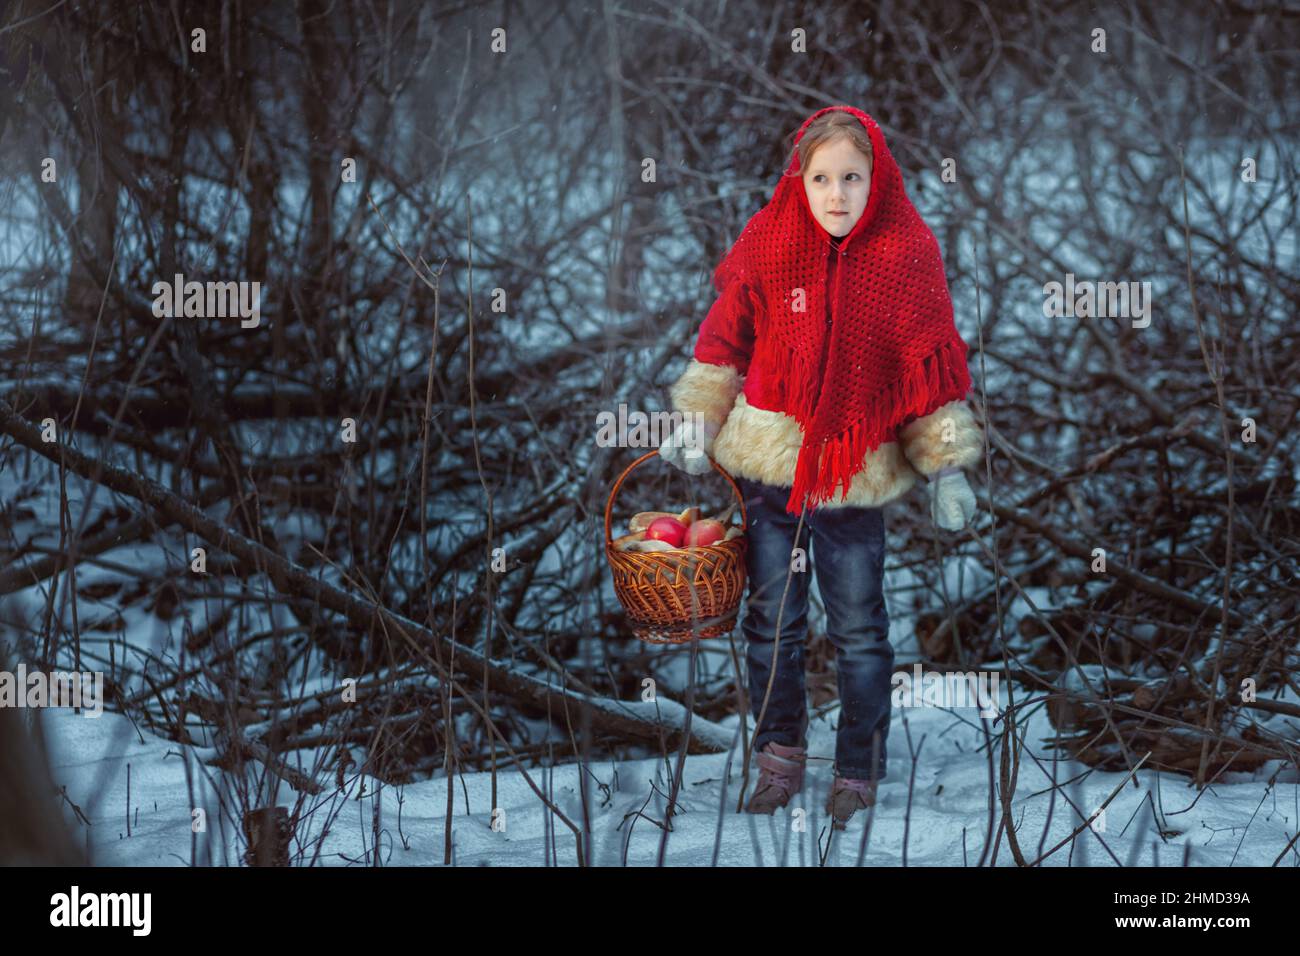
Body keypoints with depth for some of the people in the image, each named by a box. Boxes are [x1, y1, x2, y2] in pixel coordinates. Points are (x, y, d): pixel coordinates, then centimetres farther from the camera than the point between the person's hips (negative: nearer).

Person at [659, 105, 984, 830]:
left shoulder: (908, 255, -7)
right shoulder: (768, 245, -3)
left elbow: (930, 366, -3)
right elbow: (727, 338, 9)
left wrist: (946, 468, -4)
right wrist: (698, 422, 7)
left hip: (857, 476, -2)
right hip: (767, 464, 2)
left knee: (860, 630, 7)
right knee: (772, 620, 11)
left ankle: (861, 770, 22)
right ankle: (781, 755, 27)